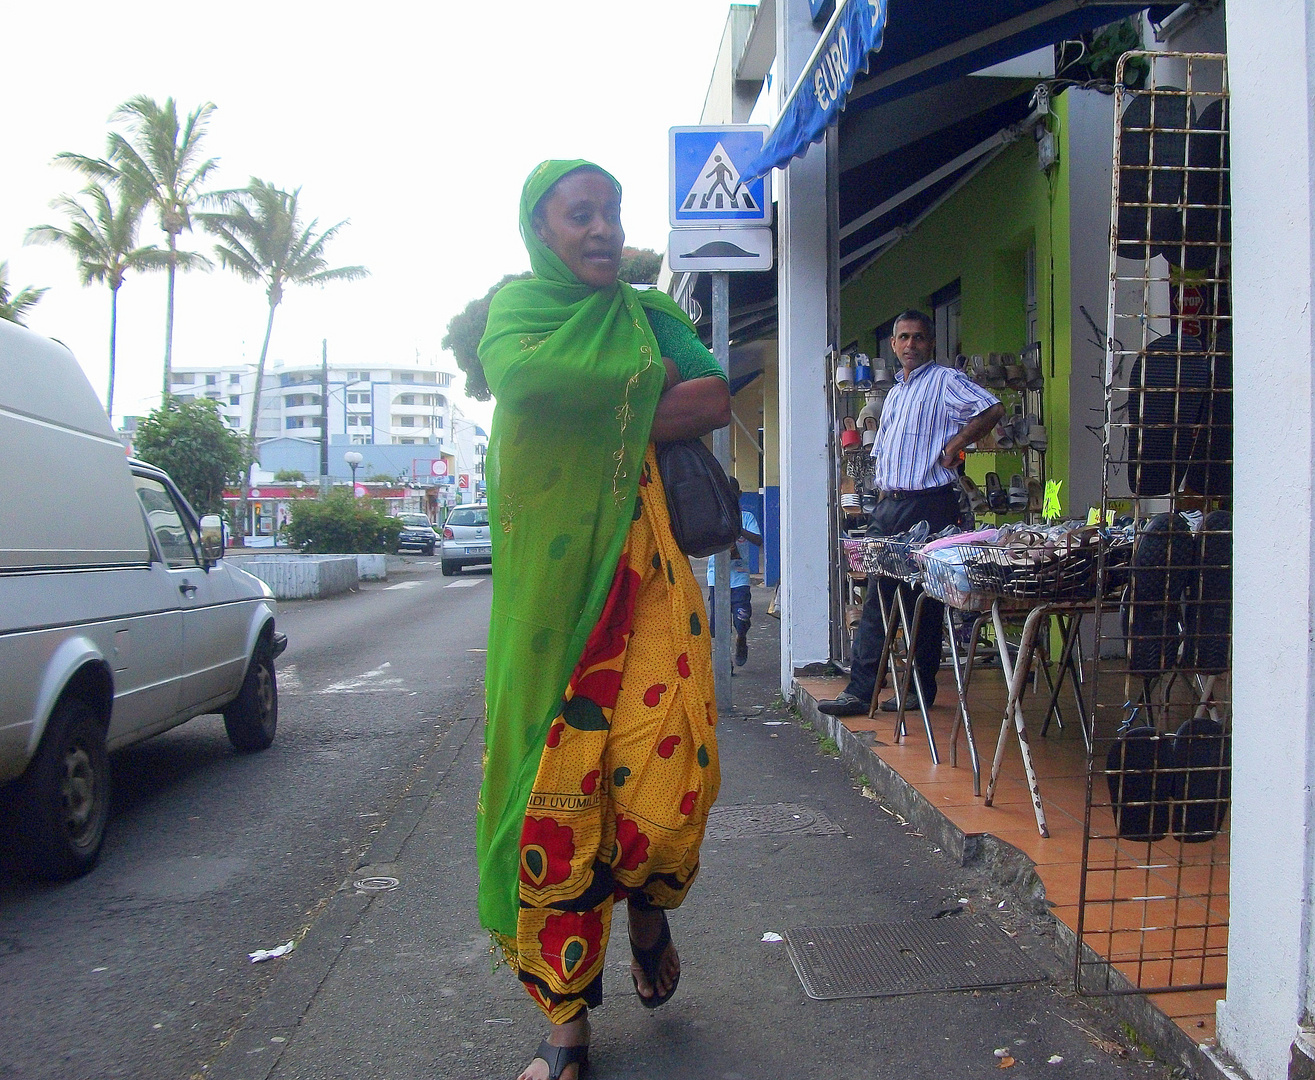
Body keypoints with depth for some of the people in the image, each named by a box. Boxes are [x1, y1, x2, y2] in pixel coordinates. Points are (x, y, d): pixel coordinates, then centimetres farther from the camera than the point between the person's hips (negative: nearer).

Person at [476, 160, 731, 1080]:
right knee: (554, 789, -3)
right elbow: (526, 382, -13)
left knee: (667, 778, -11)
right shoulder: (515, 307, 11)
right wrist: (652, 390, -2)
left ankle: (647, 900, 25)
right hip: (550, 576, -1)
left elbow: (718, 403, 1)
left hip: (646, 569, 2)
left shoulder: (649, 313, 18)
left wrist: (605, 420, -6)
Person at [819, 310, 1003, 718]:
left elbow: (992, 409, -16)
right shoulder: (895, 391, 22)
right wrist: (884, 489, 14)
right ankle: (860, 691, 5)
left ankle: (922, 690, 10)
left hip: (929, 505, -7)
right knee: (877, 596, 4)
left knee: (926, 600, 0)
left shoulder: (944, 380, -2)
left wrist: (954, 445, -12)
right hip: (890, 503, 7)